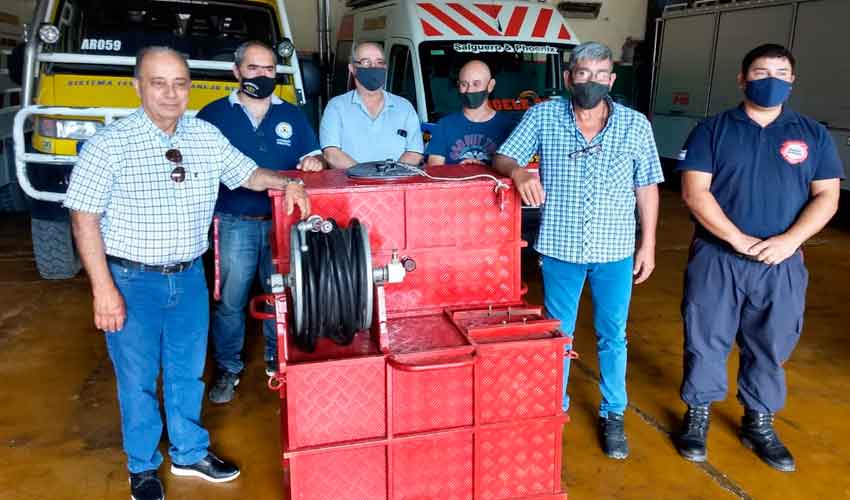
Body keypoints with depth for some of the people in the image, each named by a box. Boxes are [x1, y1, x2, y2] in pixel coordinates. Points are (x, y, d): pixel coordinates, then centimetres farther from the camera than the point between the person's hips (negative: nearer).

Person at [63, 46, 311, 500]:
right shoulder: (109, 144, -14)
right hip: (132, 280, -4)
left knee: (188, 371, 18)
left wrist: (284, 183, -7)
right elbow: (84, 220, -12)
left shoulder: (207, 136, 0)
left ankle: (189, 453, 38)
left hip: (190, 276, 4)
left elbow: (247, 174, 14)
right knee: (138, 378, 11)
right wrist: (103, 289, -16)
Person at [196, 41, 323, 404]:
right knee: (230, 301, 3)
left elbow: (313, 157, 12)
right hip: (233, 223, -2)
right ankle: (228, 368, 19)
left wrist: (313, 162, -12)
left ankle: (278, 359, 28)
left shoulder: (292, 115, 12)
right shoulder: (214, 114, 5)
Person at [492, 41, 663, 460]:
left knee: (612, 337, 12)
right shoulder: (543, 116, -3)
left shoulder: (635, 124, 0)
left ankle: (612, 415, 29)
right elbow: (502, 158, -4)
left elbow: (646, 187, 5)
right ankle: (554, 410, 31)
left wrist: (648, 244, 2)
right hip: (560, 249, 0)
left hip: (615, 252, 1)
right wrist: (519, 172, -28)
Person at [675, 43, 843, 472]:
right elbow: (694, 192, -9)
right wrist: (738, 239, -17)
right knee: (706, 341, 7)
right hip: (716, 258, -2)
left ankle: (759, 423, 30)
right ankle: (697, 415, 26)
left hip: (782, 265, 2)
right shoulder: (712, 130, -1)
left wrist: (790, 240, -15)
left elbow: (826, 197, 2)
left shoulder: (813, 135, 6)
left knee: (770, 348, 12)